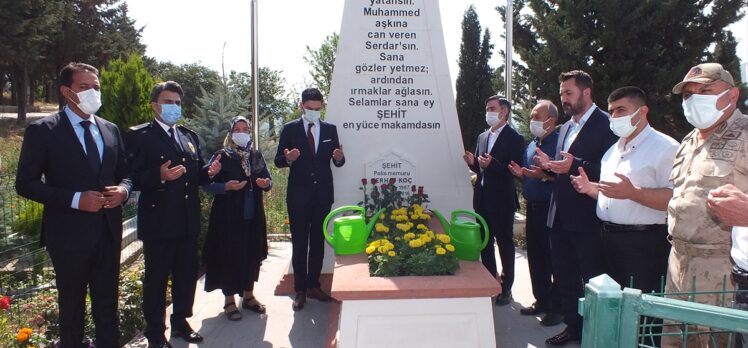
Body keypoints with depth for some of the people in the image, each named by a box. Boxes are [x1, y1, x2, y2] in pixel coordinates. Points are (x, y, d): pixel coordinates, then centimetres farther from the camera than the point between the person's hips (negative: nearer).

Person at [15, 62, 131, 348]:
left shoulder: (110, 129, 8)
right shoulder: (42, 130, -8)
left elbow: (124, 173, 15)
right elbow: (26, 183, -9)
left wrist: (123, 190, -9)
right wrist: (75, 199, -20)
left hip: (108, 230, 4)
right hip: (70, 233, -4)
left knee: (108, 303, 16)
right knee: (72, 304, 14)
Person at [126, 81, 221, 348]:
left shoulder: (190, 136, 15)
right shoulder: (139, 136, -6)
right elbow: (133, 178, -13)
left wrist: (209, 171, -3)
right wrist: (160, 176, -30)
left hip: (188, 221, 6)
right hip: (158, 221, -6)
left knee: (187, 275, 16)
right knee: (156, 279, 6)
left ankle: (180, 322, 35)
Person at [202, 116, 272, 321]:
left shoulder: (256, 156, 10)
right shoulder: (221, 156, -3)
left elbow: (268, 180, 13)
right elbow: (208, 185, -7)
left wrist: (266, 183, -10)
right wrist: (226, 186, -23)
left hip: (253, 215, 4)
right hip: (228, 216, -4)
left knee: (252, 254, 9)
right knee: (229, 256, 0)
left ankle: (248, 296, 25)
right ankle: (229, 301, 13)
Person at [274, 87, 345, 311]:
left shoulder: (330, 129, 5)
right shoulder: (290, 129, -2)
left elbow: (337, 162, 5)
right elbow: (278, 161, -3)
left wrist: (339, 157, -18)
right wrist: (288, 159, -25)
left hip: (322, 194, 3)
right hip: (298, 194, -2)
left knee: (318, 241, 11)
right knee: (299, 243, 4)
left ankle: (313, 285, 24)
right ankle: (300, 290, 13)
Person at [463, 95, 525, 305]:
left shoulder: (514, 138, -8)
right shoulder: (482, 136, 13)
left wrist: (492, 163, -26)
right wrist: (473, 162, -4)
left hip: (502, 200, -7)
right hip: (482, 198, 7)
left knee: (505, 243, 5)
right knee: (485, 243, 13)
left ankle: (506, 288, 16)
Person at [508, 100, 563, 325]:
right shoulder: (531, 145, 16)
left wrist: (544, 176, -29)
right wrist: (521, 173, 2)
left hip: (551, 209, -8)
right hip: (533, 207, 8)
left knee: (553, 260, -1)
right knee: (535, 258, 14)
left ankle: (558, 307, 11)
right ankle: (541, 300, 27)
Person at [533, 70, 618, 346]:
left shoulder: (605, 124, -11)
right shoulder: (565, 128, 15)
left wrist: (576, 166, -28)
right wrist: (550, 165, 0)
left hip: (587, 219, -8)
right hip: (561, 217, 8)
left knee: (592, 280, 5)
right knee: (564, 276, 17)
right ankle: (573, 326, 32)